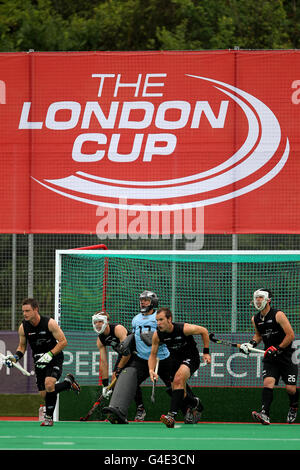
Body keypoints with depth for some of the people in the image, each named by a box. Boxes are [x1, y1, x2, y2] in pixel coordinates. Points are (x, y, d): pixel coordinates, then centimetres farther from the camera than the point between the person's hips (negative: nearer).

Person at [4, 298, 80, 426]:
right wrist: (16, 356, -11)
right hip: (39, 361, 5)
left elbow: (63, 341, -14)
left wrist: (49, 355, -25)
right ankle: (68, 382, 31)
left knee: (49, 384, -29)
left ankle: (49, 417, -12)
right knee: (44, 394, 3)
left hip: (54, 358, -5)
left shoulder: (50, 323, -18)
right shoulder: (23, 327, -6)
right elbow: (22, 346, 9)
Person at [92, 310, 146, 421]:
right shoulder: (100, 339, -9)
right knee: (115, 380, -6)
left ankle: (140, 409, -4)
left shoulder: (118, 329, -31)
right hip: (122, 355, 7)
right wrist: (105, 384, -14)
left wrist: (119, 370, -29)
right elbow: (103, 361, -9)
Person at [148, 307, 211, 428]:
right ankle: (195, 403, 42)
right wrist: (151, 370, -20)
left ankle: (172, 415, -38)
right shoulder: (157, 335, -14)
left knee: (178, 379, -32)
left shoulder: (184, 329, -26)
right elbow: (153, 355, -2)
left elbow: (203, 331, -9)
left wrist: (206, 352, -7)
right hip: (176, 359, 6)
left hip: (191, 358, -6)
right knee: (180, 394, 7)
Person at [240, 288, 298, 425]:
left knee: (290, 388, -5)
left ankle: (294, 407, 28)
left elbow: (290, 335, -15)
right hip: (270, 358, 4)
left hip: (286, 356, -4)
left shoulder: (278, 315, -14)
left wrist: (277, 349, -17)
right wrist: (251, 343, 4)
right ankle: (264, 414, -31)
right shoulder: (255, 319, 6)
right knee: (268, 382, -19)